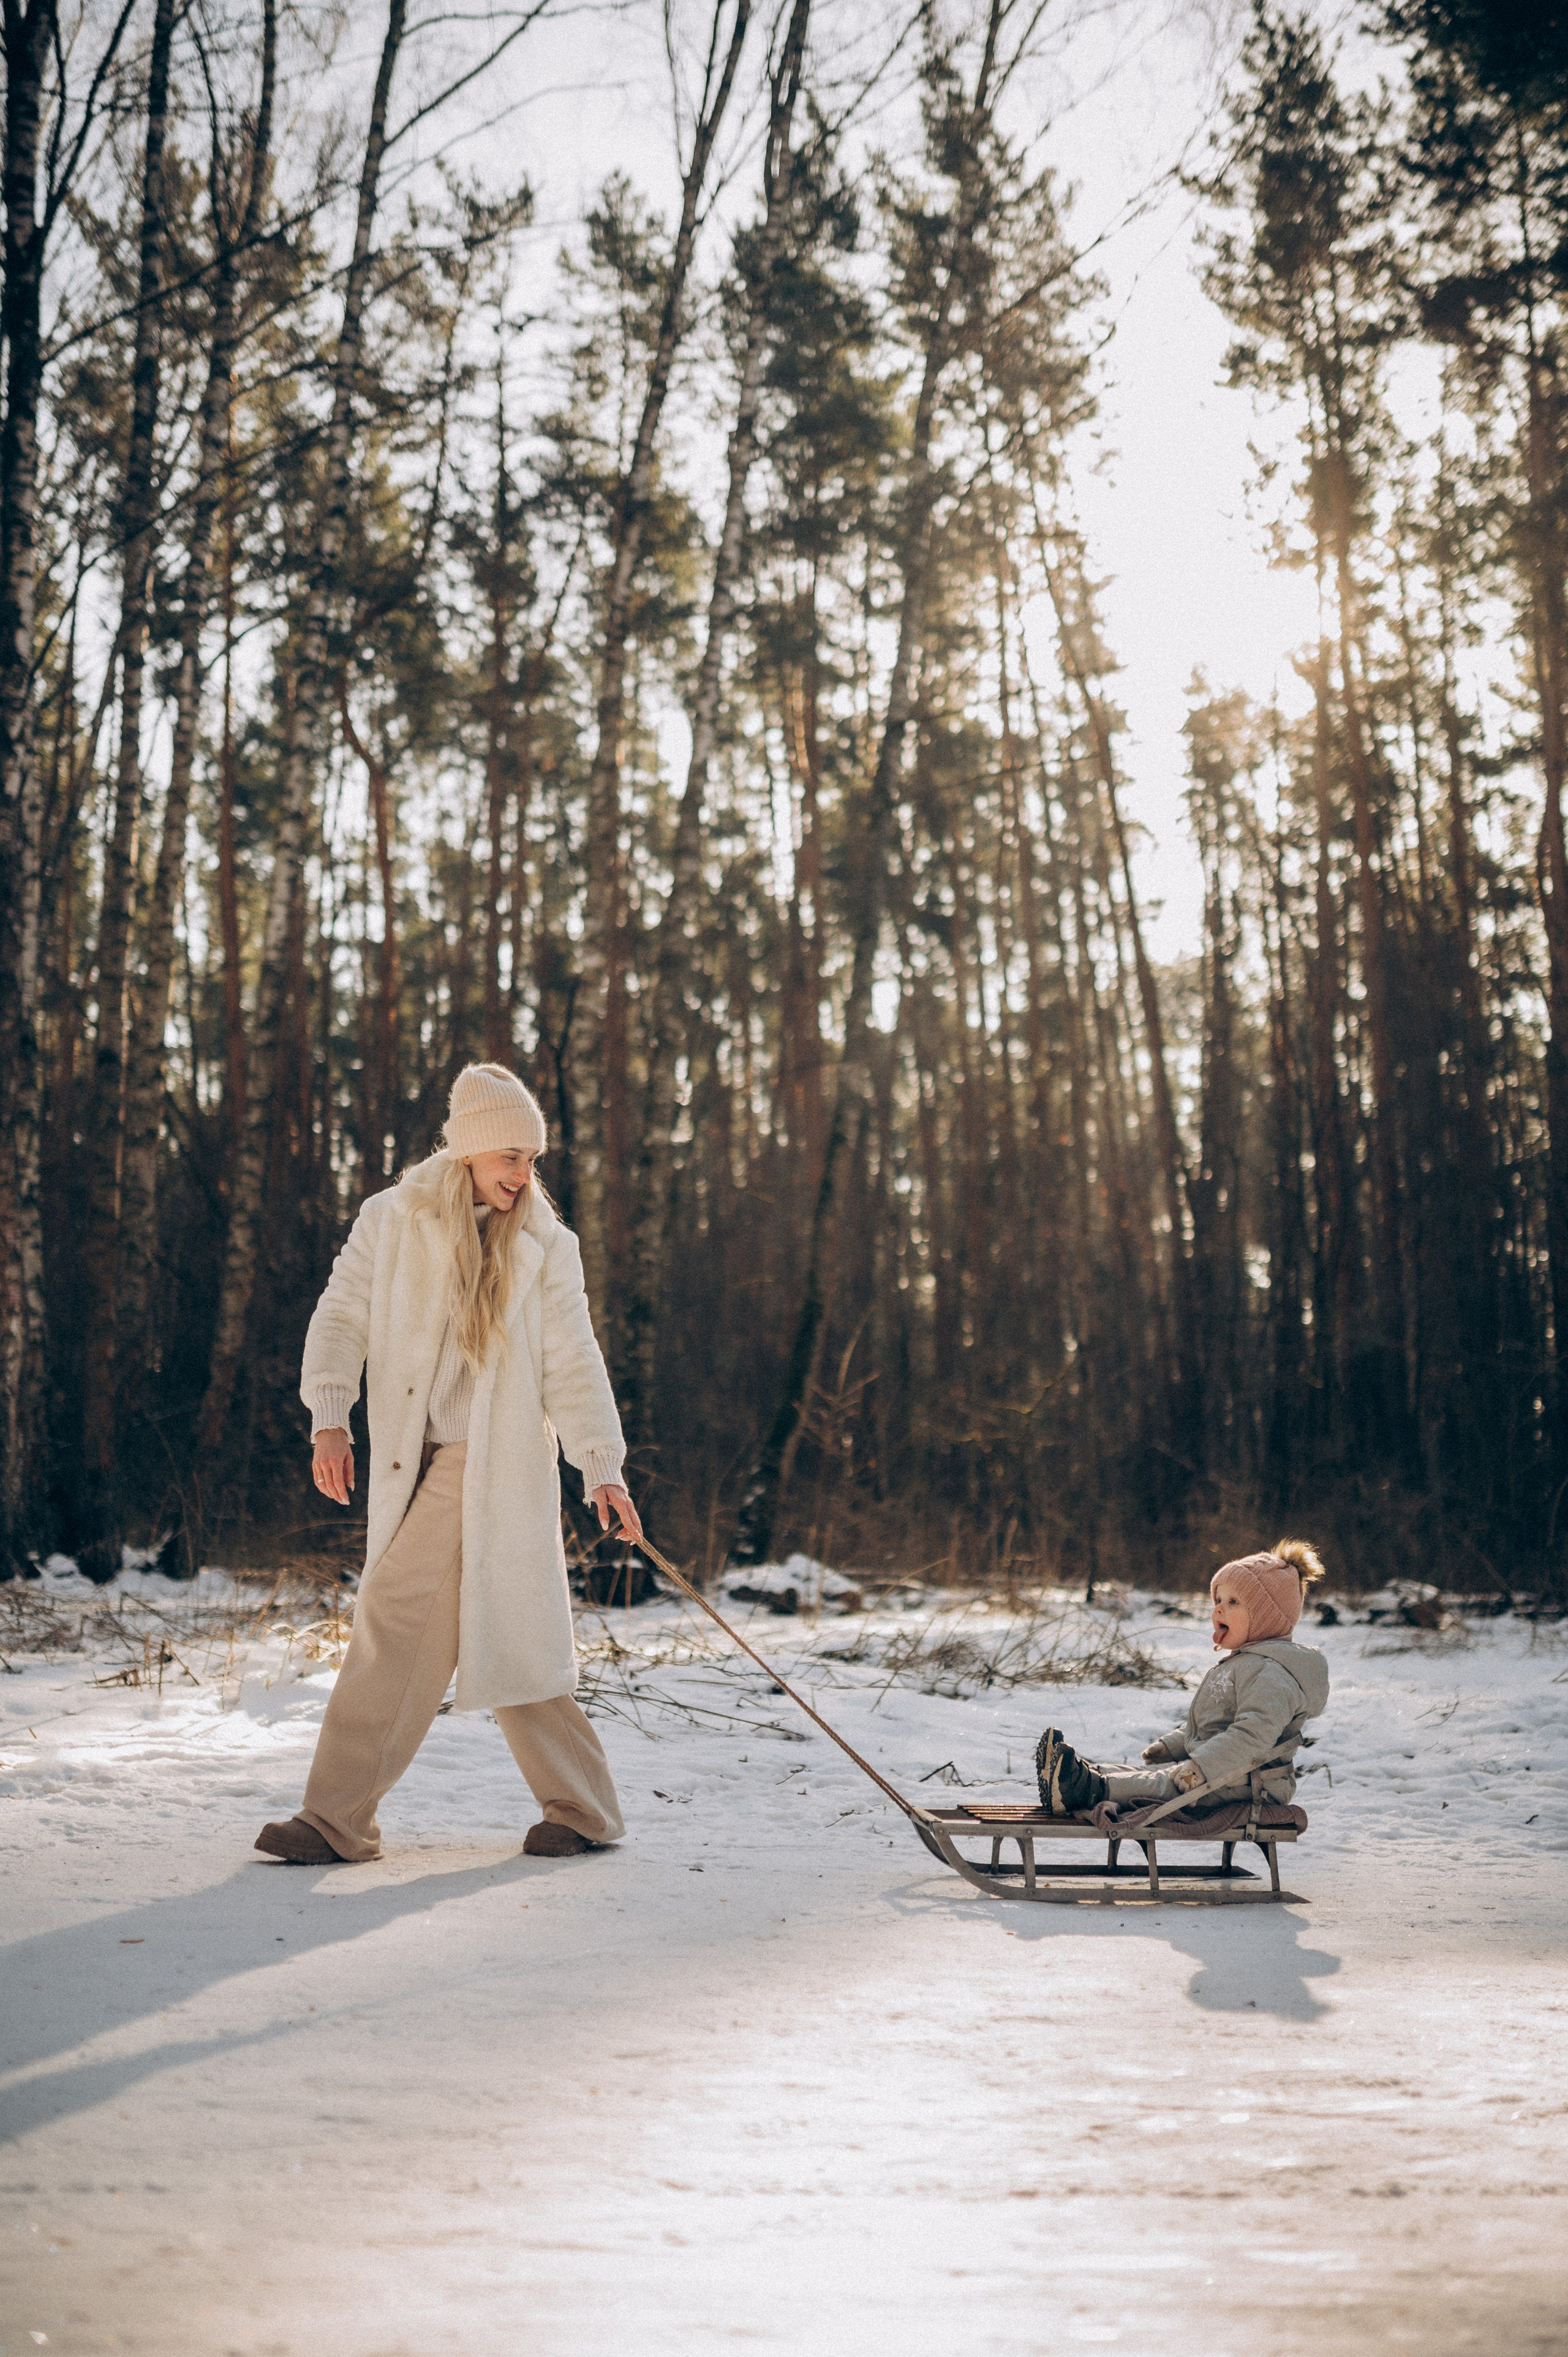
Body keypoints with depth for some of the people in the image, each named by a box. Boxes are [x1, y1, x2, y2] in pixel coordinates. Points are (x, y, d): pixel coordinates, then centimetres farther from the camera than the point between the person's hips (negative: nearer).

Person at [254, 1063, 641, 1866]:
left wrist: (603, 1467, -7)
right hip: (412, 1460, 4)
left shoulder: (545, 1246, 2)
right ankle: (583, 1809, 20)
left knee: (397, 1618, -12)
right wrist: (330, 1418, -12)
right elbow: (343, 1317, 2)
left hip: (487, 1462, -4)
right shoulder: (390, 1222, 6)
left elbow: (573, 1364, 1)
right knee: (494, 1639, 8)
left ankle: (338, 1820, -6)